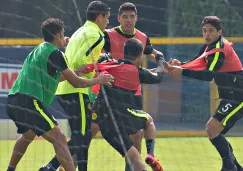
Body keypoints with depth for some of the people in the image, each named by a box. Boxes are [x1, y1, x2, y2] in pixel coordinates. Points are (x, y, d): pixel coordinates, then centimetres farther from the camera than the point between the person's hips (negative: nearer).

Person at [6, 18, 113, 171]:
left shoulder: (38, 50, 22)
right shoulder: (54, 53, -5)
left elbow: (54, 77, 33)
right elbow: (76, 82, -2)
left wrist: (77, 71, 28)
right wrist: (98, 80, 13)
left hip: (13, 101, 10)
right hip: (29, 101, -10)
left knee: (28, 136, 34)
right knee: (59, 140, -13)